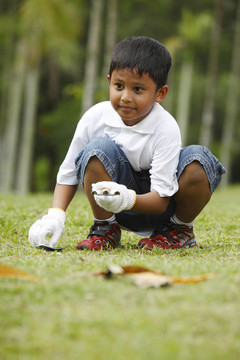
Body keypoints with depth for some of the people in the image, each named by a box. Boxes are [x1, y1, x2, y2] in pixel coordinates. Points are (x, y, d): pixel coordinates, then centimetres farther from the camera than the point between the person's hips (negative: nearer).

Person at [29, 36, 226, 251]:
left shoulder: (166, 128, -20)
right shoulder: (95, 117, -12)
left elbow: (161, 199, -24)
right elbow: (69, 172, -3)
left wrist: (128, 199, -45)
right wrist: (55, 215, -19)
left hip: (155, 206, -1)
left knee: (197, 162, -29)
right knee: (99, 149, -26)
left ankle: (181, 229, 0)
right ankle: (105, 228, -5)